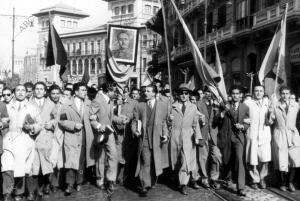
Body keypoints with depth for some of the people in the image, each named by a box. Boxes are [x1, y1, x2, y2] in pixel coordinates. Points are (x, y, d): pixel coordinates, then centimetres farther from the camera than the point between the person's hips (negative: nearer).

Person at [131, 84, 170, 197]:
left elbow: (165, 121, 8)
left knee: (155, 162, 8)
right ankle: (145, 186, 0)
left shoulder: (163, 105, 7)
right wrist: (135, 130, -8)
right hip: (144, 138, -1)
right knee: (146, 162, -6)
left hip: (157, 139, 1)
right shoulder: (140, 106, 9)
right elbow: (135, 120, 9)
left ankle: (152, 183, 27)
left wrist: (165, 134, -3)